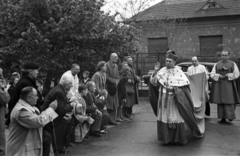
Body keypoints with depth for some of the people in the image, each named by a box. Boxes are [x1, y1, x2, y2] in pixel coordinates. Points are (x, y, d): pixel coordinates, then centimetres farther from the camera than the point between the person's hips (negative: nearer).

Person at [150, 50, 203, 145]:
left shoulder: (178, 72, -2)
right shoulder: (162, 71, 3)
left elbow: (185, 85, -1)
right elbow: (153, 82, -1)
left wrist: (177, 88, -14)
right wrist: (155, 71, -11)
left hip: (175, 99, -2)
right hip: (164, 99, 2)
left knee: (177, 118, 0)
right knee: (164, 118, 3)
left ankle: (179, 139, 15)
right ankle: (167, 138, 14)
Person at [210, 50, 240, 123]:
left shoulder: (232, 64, 6)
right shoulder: (217, 64, 12)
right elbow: (212, 74, 5)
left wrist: (227, 75, -13)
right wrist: (219, 76, -12)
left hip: (229, 85, -2)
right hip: (219, 85, 2)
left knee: (229, 100, -10)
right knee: (220, 101, -1)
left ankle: (230, 116, -1)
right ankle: (223, 118, 3)